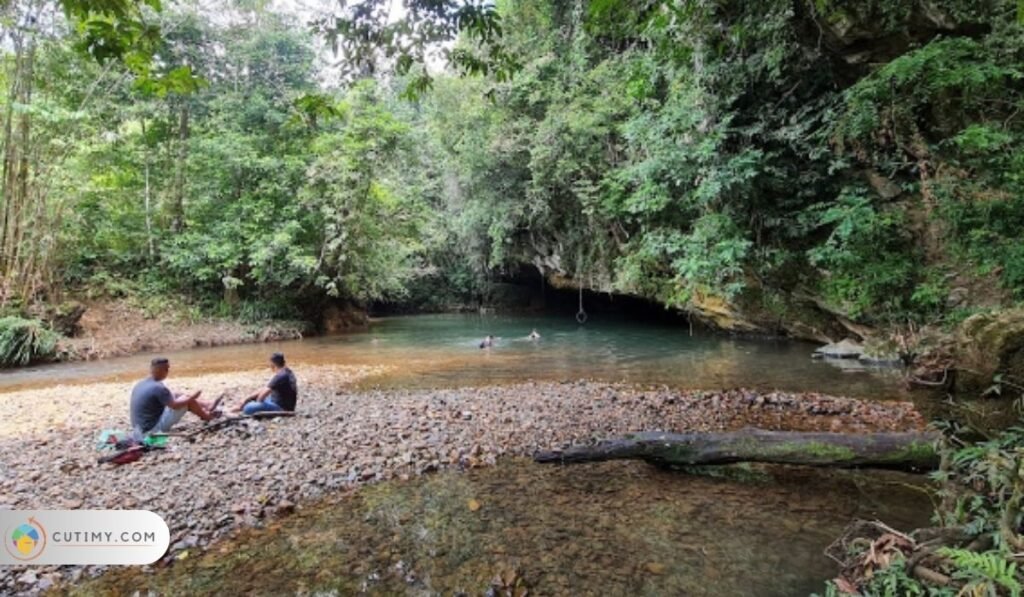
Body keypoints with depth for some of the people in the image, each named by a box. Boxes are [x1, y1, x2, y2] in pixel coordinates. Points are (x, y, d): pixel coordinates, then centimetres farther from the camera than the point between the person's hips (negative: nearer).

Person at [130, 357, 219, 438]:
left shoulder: (140, 385, 5)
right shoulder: (158, 387, -23)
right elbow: (175, 405, -23)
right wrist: (192, 397, -10)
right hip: (154, 429, -9)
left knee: (179, 397, 14)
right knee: (188, 400, -5)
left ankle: (207, 407, 25)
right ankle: (208, 416, 17)